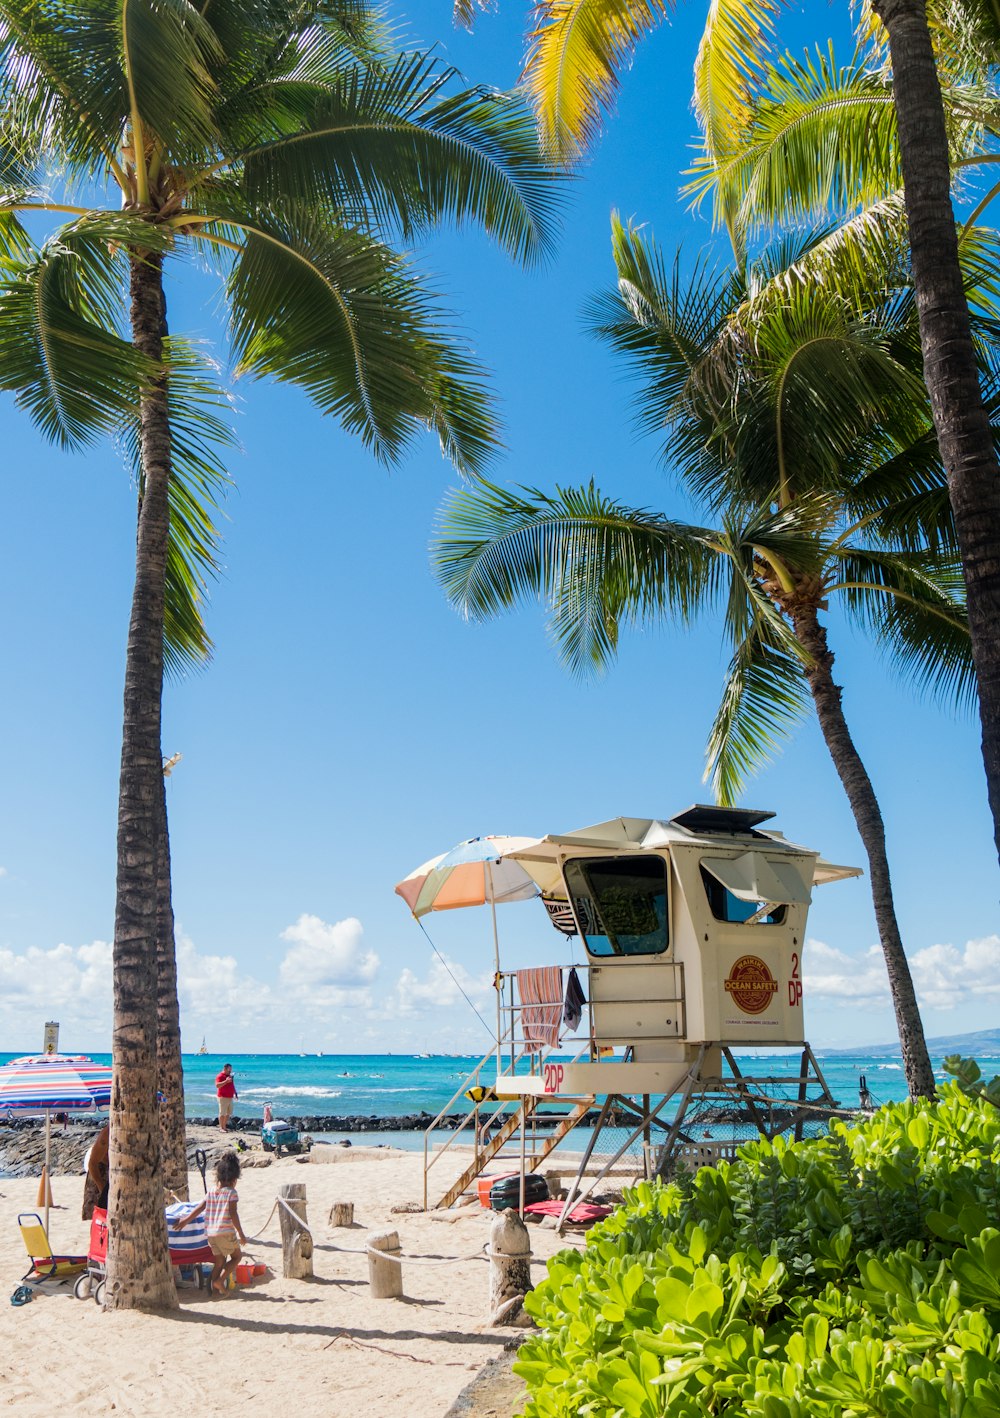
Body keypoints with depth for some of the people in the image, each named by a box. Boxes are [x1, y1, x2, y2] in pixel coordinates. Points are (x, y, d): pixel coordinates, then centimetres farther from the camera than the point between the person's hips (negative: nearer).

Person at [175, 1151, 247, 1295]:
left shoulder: (211, 1191, 8)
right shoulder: (231, 1192, -10)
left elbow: (199, 1208, 9)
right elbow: (233, 1214, -15)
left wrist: (185, 1220, 20)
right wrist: (241, 1234, -10)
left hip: (210, 1232, 6)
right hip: (226, 1232, -6)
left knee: (219, 1261, 17)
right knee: (236, 1256, 11)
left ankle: (215, 1288, 14)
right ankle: (220, 1280, -3)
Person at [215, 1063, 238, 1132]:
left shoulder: (230, 1076, 18)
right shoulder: (220, 1076, -9)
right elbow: (217, 1085, -23)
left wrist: (235, 1093, 24)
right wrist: (226, 1081, -29)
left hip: (230, 1097, 9)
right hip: (223, 1097, -9)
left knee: (228, 1113, 11)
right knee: (222, 1113, -6)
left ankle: (225, 1126, 19)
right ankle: (222, 1128, -3)